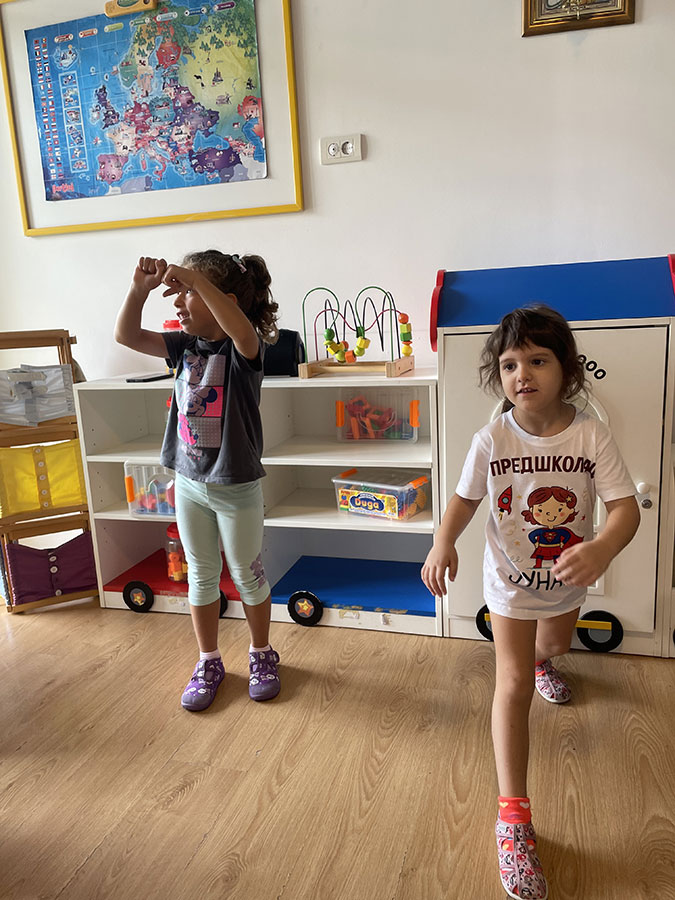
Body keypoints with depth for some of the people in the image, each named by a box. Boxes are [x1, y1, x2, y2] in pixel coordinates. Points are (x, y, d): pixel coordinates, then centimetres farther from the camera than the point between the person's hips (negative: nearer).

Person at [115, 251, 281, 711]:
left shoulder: (244, 350, -16)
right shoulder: (185, 345, 2)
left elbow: (243, 334, -41)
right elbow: (127, 335, -4)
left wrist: (196, 278, -43)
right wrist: (140, 288, -18)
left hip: (236, 486, -5)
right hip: (189, 482, 6)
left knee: (247, 574, 12)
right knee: (201, 576, 16)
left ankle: (261, 654, 35)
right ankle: (209, 662, 35)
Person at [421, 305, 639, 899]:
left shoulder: (590, 434, -23)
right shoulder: (492, 440, -21)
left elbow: (626, 505, -24)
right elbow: (466, 499, -8)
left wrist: (603, 548, -46)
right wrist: (443, 543, -27)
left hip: (567, 577, 3)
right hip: (511, 580, -2)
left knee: (556, 644, 32)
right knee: (513, 683, -6)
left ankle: (540, 658, 73)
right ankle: (513, 813, 5)